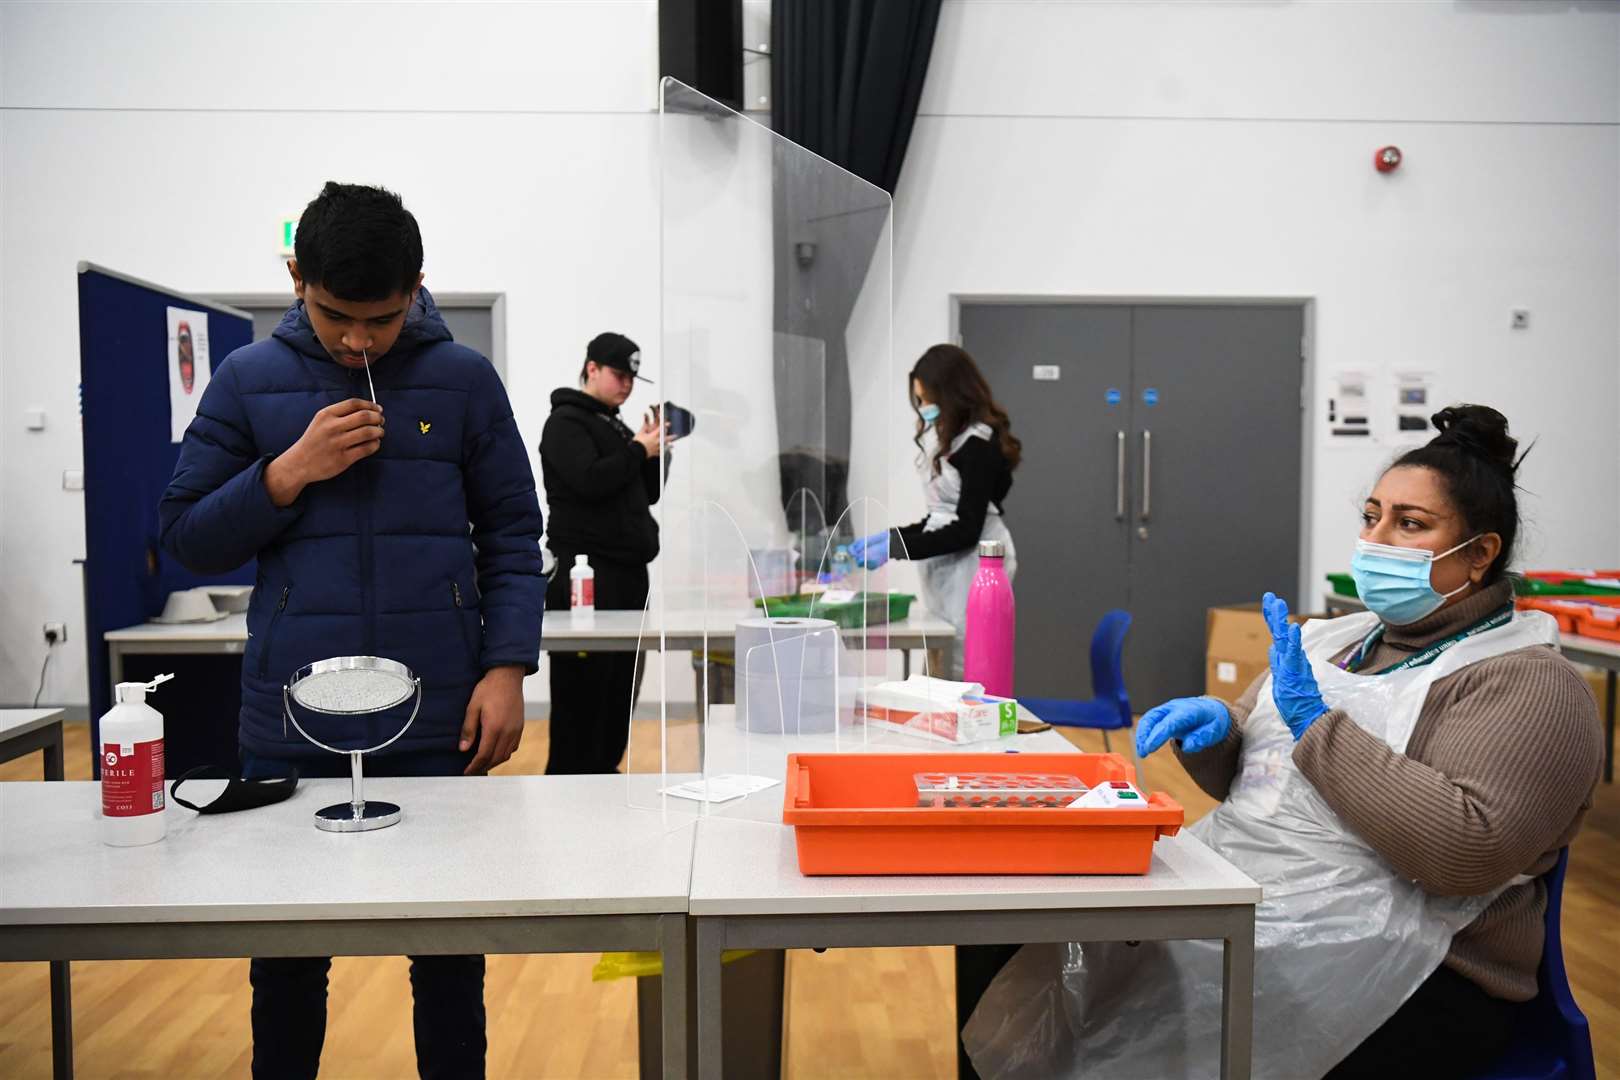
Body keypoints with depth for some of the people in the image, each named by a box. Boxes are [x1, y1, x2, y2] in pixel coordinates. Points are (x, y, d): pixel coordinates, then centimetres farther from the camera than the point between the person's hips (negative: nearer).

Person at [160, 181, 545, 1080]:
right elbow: (186, 536, 5)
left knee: (448, 952, 10)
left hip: (439, 720, 0)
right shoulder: (247, 381, 4)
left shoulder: (464, 380, 2)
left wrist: (507, 667, -6)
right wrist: (289, 473, -11)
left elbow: (511, 535, 4)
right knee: (286, 955, 13)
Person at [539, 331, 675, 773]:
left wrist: (656, 450, 6)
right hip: (584, 573, -9)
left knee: (622, 681, 11)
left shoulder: (617, 427, 21)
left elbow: (648, 493, 21)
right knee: (583, 683, -7)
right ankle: (569, 773, 0)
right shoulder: (565, 422, -4)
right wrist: (640, 450, -11)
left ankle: (605, 767, 21)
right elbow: (590, 480, -20)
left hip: (628, 571, 9)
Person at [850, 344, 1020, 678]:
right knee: (938, 679, 8)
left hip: (973, 566, -9)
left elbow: (966, 529, -16)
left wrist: (895, 547, -16)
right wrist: (889, 535, 8)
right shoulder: (945, 439, 15)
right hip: (945, 567, 9)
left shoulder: (979, 445, -13)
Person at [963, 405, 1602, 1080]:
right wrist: (1212, 726, -2)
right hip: (1231, 904, 7)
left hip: (1390, 973, -6)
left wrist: (1319, 726, -18)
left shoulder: (1528, 683, -6)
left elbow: (1465, 851, -21)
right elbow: (1237, 778, 21)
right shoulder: (1336, 640, 16)